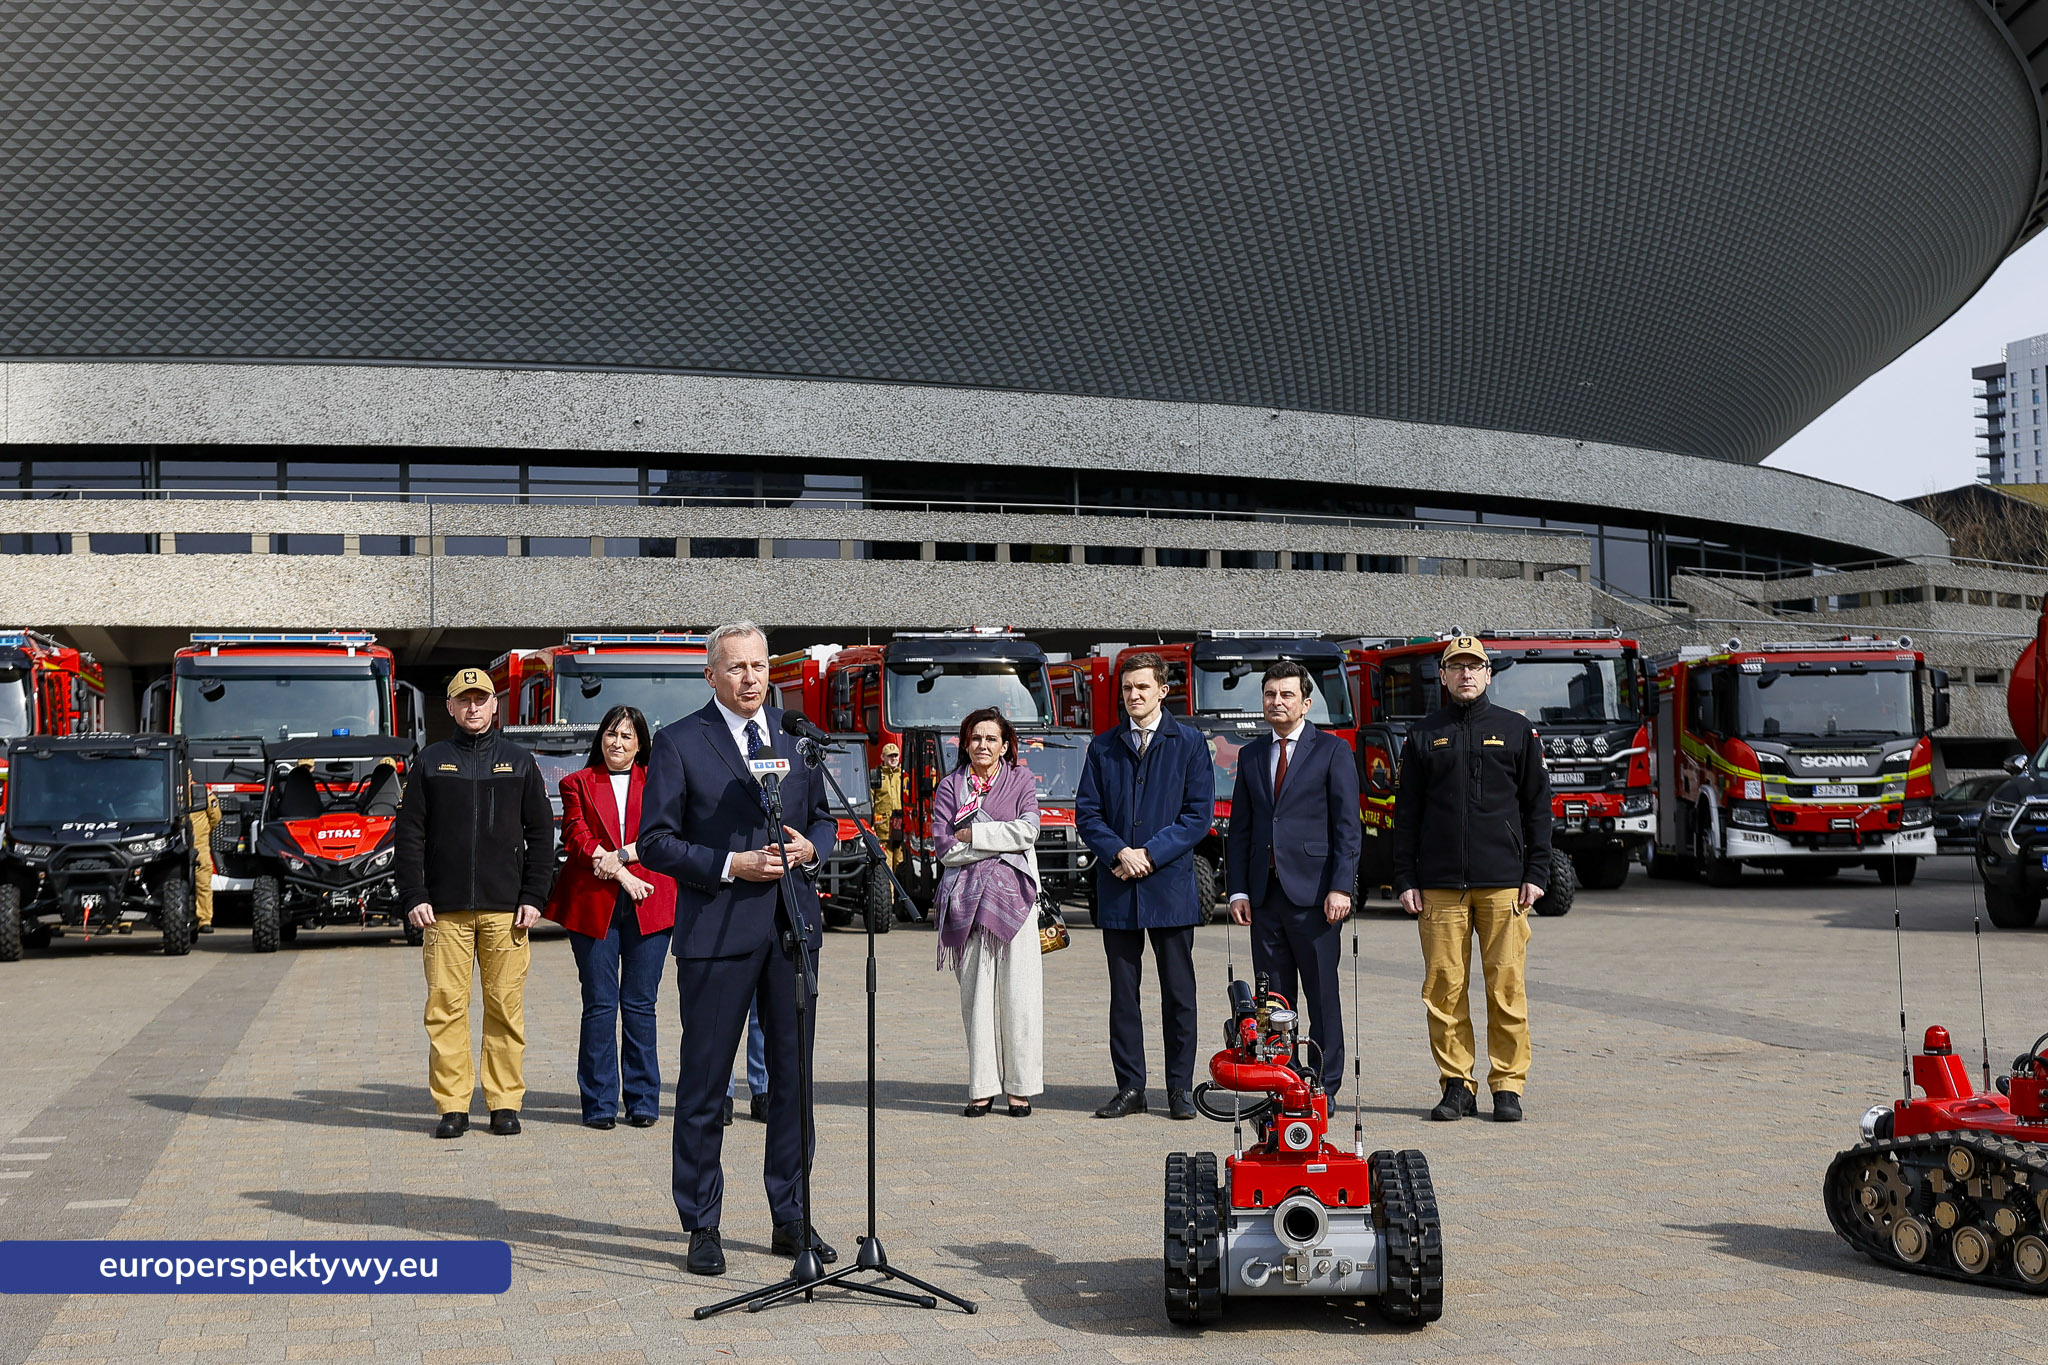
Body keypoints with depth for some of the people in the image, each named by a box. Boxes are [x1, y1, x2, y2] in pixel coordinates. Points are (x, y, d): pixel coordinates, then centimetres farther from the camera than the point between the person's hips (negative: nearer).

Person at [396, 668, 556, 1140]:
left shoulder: (519, 762, 12)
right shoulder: (431, 762, 11)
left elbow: (540, 832, 10)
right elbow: (409, 833, 8)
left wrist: (534, 897, 1)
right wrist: (413, 897, -2)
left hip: (505, 907, 0)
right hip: (445, 908, 0)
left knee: (506, 1007, -1)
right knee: (445, 1007, -3)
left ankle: (505, 1102, 6)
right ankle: (452, 1105, 3)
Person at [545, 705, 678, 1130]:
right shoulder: (578, 784, 12)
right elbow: (577, 837, 0)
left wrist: (620, 856, -10)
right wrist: (624, 876, -9)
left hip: (649, 905, 0)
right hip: (593, 904, 0)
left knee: (640, 1004, 1)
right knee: (599, 1005, -2)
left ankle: (643, 1102, 7)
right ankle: (599, 1104, 3)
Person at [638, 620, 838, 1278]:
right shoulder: (679, 742, -2)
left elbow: (822, 817, 20)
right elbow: (655, 842, -4)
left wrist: (809, 846, -3)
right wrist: (730, 866, -15)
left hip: (793, 926, 4)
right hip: (717, 930, -4)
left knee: (794, 1076, 9)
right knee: (704, 1083, 1)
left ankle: (792, 1219, 20)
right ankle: (702, 1228, 12)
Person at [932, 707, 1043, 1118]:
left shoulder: (1021, 780, 11)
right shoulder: (950, 786, 12)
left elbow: (1028, 831, -4)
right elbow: (944, 847, 2)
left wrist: (971, 833, -4)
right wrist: (1000, 842, -4)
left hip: (1013, 896, -1)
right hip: (966, 896, 1)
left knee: (1017, 992, -5)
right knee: (975, 994, -1)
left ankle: (1020, 1087, 0)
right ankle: (982, 1088, 2)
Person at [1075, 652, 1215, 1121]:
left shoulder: (1190, 743, 3)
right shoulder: (1103, 747, 11)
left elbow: (1199, 813, -3)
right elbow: (1086, 813, 6)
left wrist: (1151, 853, -12)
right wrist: (1119, 852, -11)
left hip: (1171, 885, -2)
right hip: (1117, 889, 2)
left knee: (1178, 993, 2)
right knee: (1124, 991, 5)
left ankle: (1181, 1088, 10)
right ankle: (1130, 1088, 12)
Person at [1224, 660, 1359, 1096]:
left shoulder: (1332, 751, 1)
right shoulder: (1250, 755, 15)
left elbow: (1346, 826, -4)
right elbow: (1239, 828, 15)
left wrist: (1340, 887, -13)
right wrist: (1237, 889, 5)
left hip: (1313, 892, -4)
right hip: (1264, 893, 4)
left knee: (1322, 996, 1)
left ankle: (1324, 1087, 7)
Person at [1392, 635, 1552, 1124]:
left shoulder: (1516, 730, 9)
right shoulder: (1424, 735, 11)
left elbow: (1537, 805, 9)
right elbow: (1406, 811, 11)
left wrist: (1536, 873, 1)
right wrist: (1405, 879, 4)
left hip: (1503, 881, -1)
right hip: (1440, 884, 1)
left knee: (1506, 987, -3)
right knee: (1444, 988, -1)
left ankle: (1507, 1085, 5)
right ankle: (1456, 1085, 8)